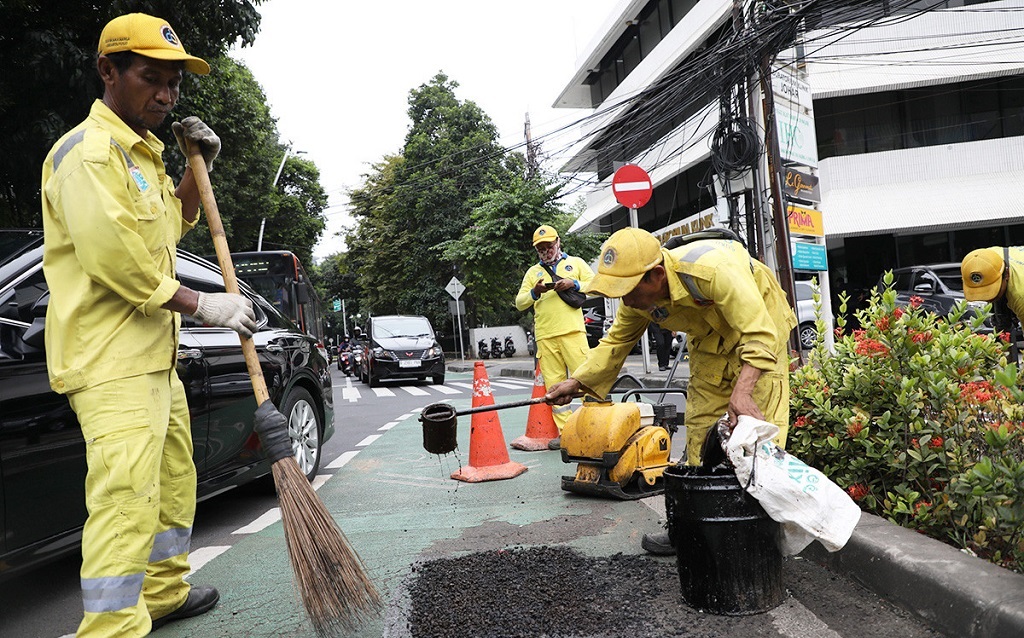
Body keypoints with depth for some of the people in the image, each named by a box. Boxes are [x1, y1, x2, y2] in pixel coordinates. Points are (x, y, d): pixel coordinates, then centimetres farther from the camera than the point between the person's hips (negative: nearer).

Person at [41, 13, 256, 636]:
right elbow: (114, 257, -22)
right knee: (126, 499, -16)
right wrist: (203, 304, -15)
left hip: (155, 352, 10)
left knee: (174, 482, 18)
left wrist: (198, 165, 15)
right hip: (111, 359, -10)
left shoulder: (143, 155, 19)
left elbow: (173, 226, 30)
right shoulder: (88, 151, -12)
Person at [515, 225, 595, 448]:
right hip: (545, 337, 3)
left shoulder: (575, 263, 17)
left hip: (572, 331, -2)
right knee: (554, 385, 1)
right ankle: (565, 433, 5)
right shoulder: (533, 271, 21)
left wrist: (574, 284, -8)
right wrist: (535, 292, -5)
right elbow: (519, 303, 15)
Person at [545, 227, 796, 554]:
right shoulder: (637, 298, -18)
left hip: (759, 323, -5)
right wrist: (577, 381, -14)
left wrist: (742, 391, -53)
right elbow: (617, 341, -3)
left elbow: (759, 334, -40)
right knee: (700, 427, 3)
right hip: (709, 337, 6)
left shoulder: (712, 270, -40)